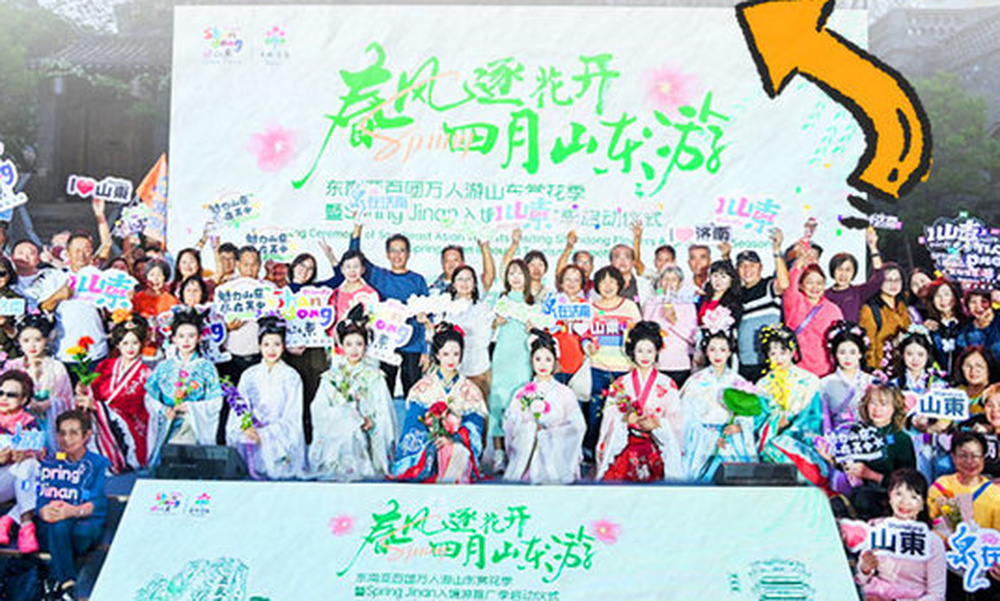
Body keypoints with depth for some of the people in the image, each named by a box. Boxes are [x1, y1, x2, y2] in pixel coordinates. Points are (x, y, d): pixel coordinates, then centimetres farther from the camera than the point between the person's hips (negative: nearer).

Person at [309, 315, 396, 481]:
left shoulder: (374, 376, 8)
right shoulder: (331, 377, 11)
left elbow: (383, 416, 6)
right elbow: (319, 411, 0)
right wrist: (356, 419, -8)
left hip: (366, 442, -1)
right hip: (335, 441, 1)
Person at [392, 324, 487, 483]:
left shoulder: (470, 390, 10)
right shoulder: (423, 387, 8)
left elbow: (475, 423, -2)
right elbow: (414, 423, -1)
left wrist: (453, 438, -21)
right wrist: (432, 439, -21)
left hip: (459, 445, 0)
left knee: (459, 450, -34)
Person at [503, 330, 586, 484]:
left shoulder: (565, 393, 8)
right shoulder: (522, 393, 13)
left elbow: (577, 426, 1)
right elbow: (510, 423, 9)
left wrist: (549, 433, -6)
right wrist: (531, 428, -5)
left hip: (557, 455, -1)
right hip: (526, 453, 1)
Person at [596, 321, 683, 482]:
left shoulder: (668, 385, 10)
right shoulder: (620, 384, 13)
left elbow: (675, 421, 5)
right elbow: (609, 418, 7)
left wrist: (657, 424, -13)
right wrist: (626, 419, -12)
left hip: (657, 448, 0)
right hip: (624, 445, 1)